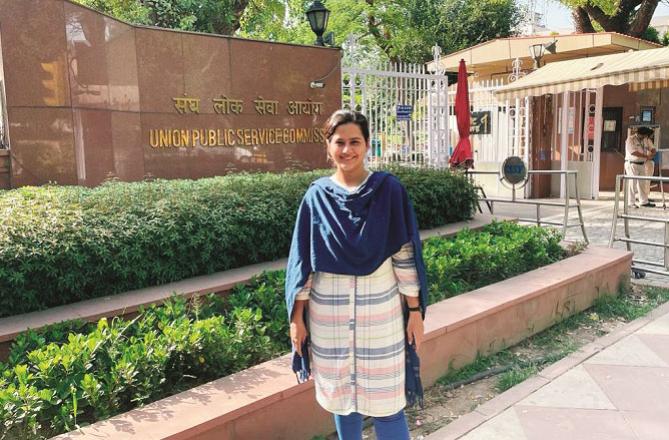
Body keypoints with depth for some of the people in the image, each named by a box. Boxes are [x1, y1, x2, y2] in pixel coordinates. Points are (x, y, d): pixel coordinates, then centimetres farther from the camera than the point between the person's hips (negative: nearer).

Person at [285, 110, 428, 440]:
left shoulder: (388, 189, -4)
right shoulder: (317, 196, 0)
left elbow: (405, 254, -3)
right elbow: (303, 260, 3)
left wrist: (415, 310, -4)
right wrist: (297, 317, 2)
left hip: (380, 308, -2)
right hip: (329, 310, 2)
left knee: (384, 398, 4)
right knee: (341, 394, 15)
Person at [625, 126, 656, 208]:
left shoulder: (646, 140, 11)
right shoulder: (630, 139, -11)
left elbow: (652, 149, 11)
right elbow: (633, 152, -21)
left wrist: (651, 155, -12)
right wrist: (646, 156, -19)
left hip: (642, 164, 7)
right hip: (632, 164, -7)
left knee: (643, 183, 10)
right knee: (632, 183, -6)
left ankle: (644, 201, 16)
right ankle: (631, 203, -1)